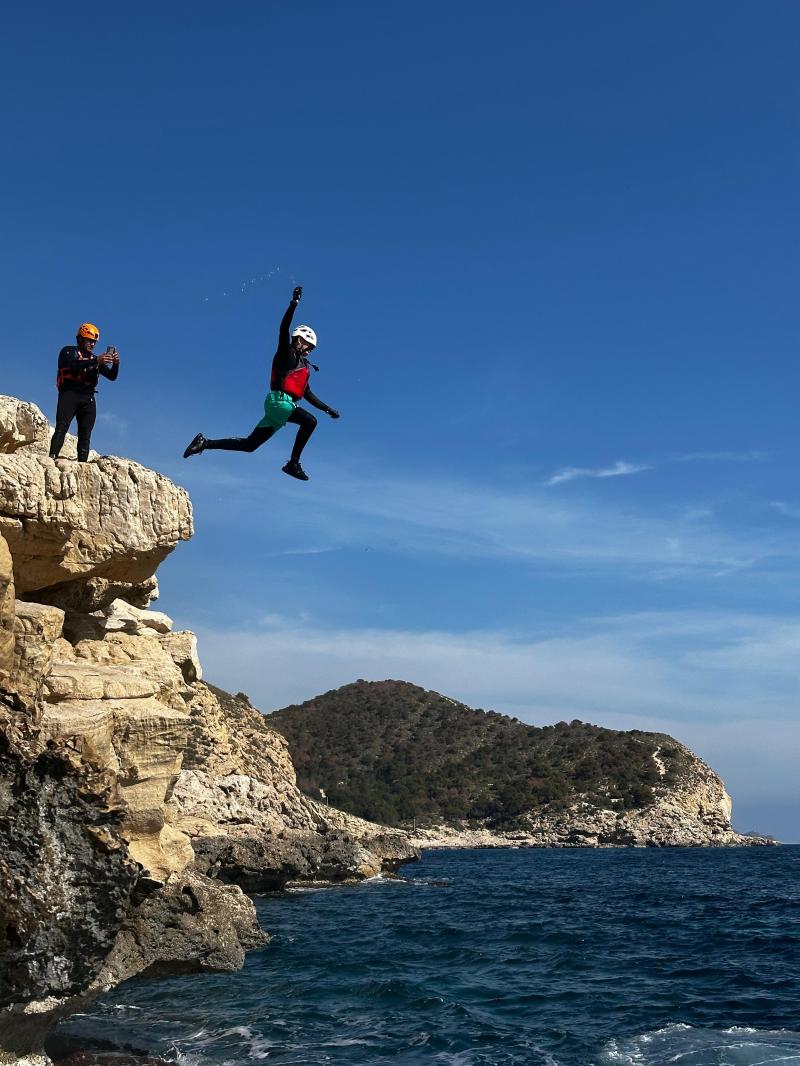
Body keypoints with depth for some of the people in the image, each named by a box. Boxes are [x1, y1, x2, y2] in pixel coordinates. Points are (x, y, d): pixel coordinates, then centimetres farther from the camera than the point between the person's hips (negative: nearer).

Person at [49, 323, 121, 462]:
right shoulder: (69, 351, 8)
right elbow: (74, 365, -15)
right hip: (70, 394, -5)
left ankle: (82, 463, -6)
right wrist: (96, 360, -25)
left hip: (88, 398, 5)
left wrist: (115, 364, -5)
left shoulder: (94, 359, 23)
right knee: (62, 427, -19)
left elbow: (112, 376, 16)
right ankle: (52, 457, -29)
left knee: (85, 433, -2)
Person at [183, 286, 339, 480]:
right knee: (310, 421, -27)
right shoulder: (287, 352, 2)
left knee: (248, 445, 6)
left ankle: (204, 443, 12)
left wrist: (328, 409, 26)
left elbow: (307, 394, 31)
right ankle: (293, 463, -26)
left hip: (286, 405, 9)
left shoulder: (304, 366, 25)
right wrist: (294, 304, -22)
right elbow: (284, 329, -13)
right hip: (278, 400, -9)